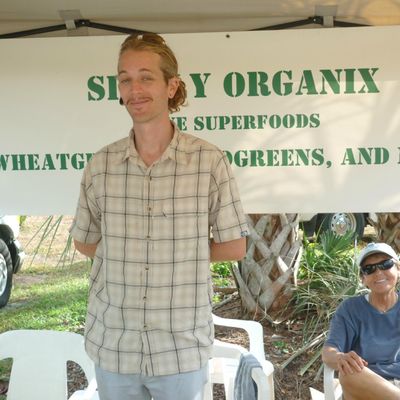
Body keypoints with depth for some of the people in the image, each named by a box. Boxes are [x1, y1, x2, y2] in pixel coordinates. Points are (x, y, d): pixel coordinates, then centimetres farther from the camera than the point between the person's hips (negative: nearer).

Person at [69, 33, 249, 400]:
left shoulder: (210, 161, -11)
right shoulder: (100, 164, -3)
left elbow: (235, 246, -2)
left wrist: (184, 251, -3)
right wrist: (134, 254, -1)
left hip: (183, 347, -2)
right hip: (112, 343, 2)